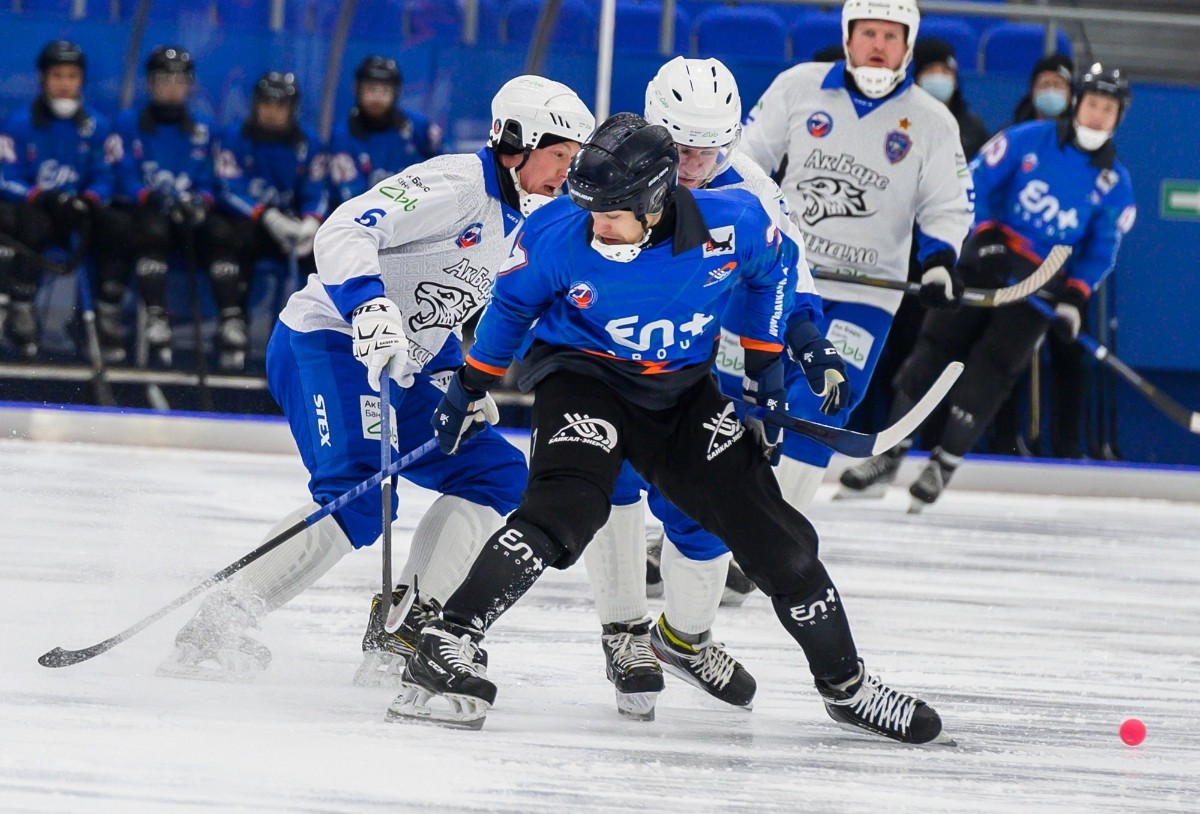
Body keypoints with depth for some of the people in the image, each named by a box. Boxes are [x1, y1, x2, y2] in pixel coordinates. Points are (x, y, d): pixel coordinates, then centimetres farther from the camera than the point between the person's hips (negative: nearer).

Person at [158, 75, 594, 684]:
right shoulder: (457, 184, -14)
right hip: (327, 338, -10)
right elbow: (345, 230, -26)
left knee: (497, 473, 4)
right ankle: (215, 629, -24)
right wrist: (370, 306, -40)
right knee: (358, 500, -27)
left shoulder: (515, 226, 17)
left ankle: (401, 634, -1)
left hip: (398, 371, 10)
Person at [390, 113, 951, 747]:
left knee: (776, 537, 2)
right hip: (582, 376, -3)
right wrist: (471, 386, 7)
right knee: (567, 507, -31)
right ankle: (447, 645, -33)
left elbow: (768, 270, 3)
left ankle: (847, 687, 19)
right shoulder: (557, 236, -22)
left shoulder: (733, 225, -22)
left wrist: (765, 366, 7)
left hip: (682, 390, 3)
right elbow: (513, 303, 0)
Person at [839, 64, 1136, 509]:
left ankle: (944, 464, -2)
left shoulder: (1115, 183, 1)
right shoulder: (1028, 140, -3)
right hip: (990, 259, 0)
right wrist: (986, 231, -14)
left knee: (990, 369, -11)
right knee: (936, 344, -2)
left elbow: (1101, 250, 4)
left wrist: (1074, 298, -9)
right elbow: (976, 181, -1)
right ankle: (889, 455, 7)